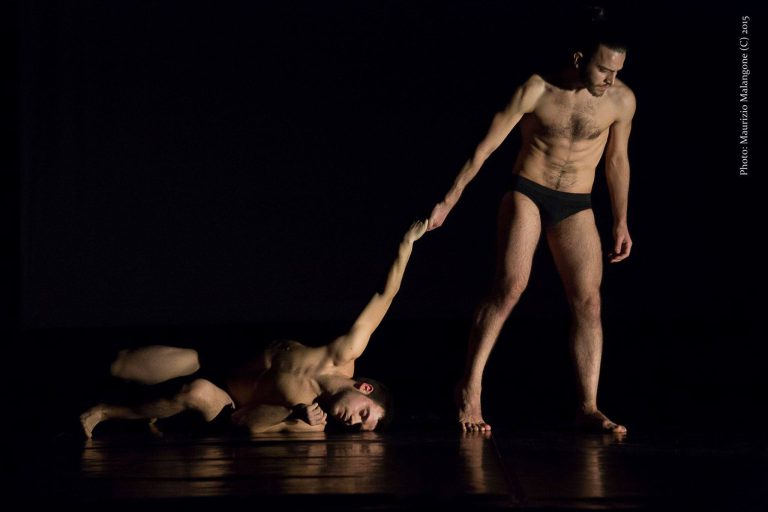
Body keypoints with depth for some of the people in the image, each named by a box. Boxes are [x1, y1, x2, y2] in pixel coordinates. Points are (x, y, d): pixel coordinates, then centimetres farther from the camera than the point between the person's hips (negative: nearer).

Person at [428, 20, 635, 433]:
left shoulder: (622, 100, -5)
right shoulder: (536, 90, -12)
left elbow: (617, 161, 11)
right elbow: (486, 146, -6)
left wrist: (621, 222, 15)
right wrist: (449, 201, -4)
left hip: (576, 208, 3)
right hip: (526, 194, -3)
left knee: (588, 302, -7)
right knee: (510, 285, -19)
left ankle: (588, 407, -3)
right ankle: (469, 389, -11)